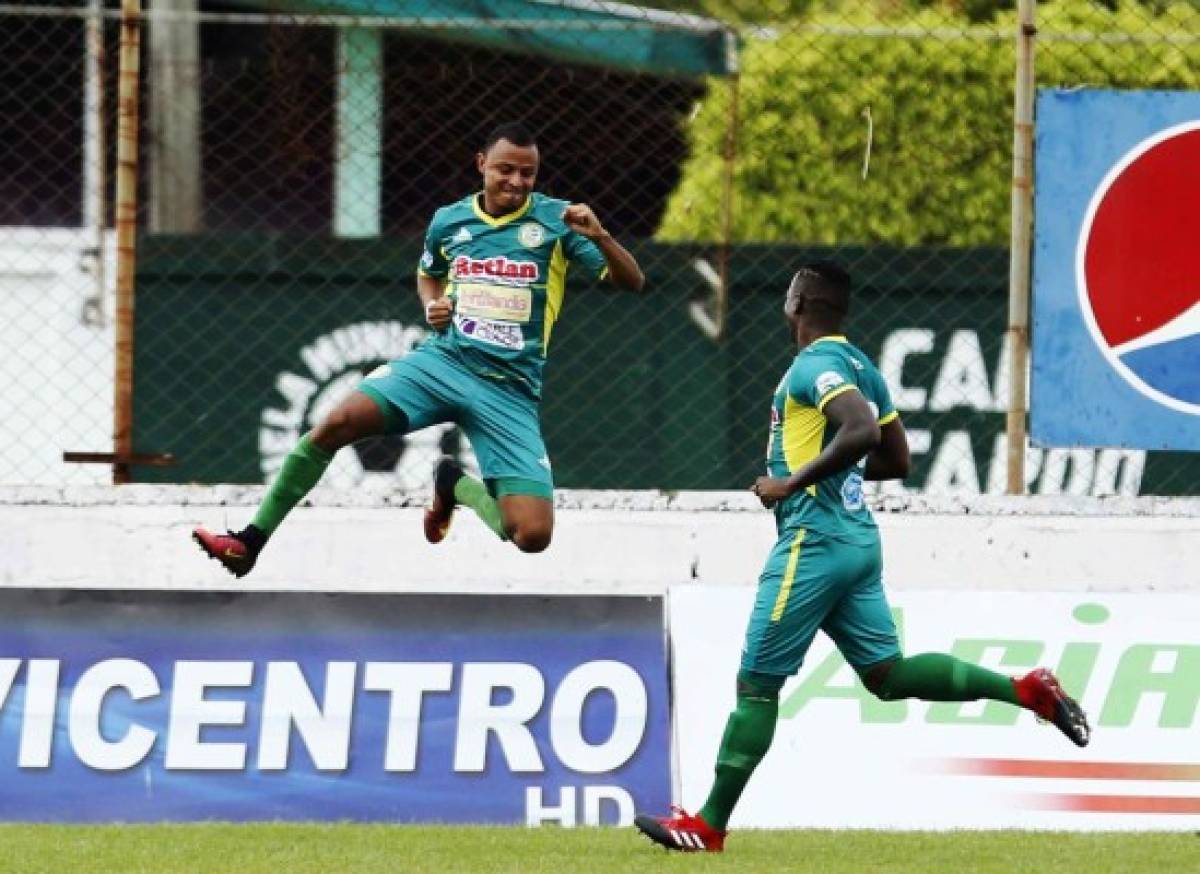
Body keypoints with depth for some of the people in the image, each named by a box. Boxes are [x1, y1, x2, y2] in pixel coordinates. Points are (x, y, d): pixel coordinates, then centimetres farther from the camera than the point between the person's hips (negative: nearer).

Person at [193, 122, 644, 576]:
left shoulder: (555, 219, -1)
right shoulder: (450, 221, 9)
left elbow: (632, 283, -4)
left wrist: (600, 237, -24)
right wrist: (432, 306, 7)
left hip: (510, 390, -2)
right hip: (442, 362, 2)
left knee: (533, 535, -17)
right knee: (338, 422, -24)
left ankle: (456, 485, 16)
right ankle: (250, 542, -12)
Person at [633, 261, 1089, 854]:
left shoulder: (814, 366, -12)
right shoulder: (859, 366, 16)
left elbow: (861, 432, -28)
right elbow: (895, 460, 23)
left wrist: (793, 483, -21)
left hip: (813, 542, -9)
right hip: (859, 539, 9)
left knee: (757, 683, -4)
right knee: (887, 673, 11)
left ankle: (708, 826, -1)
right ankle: (1026, 690, 0)